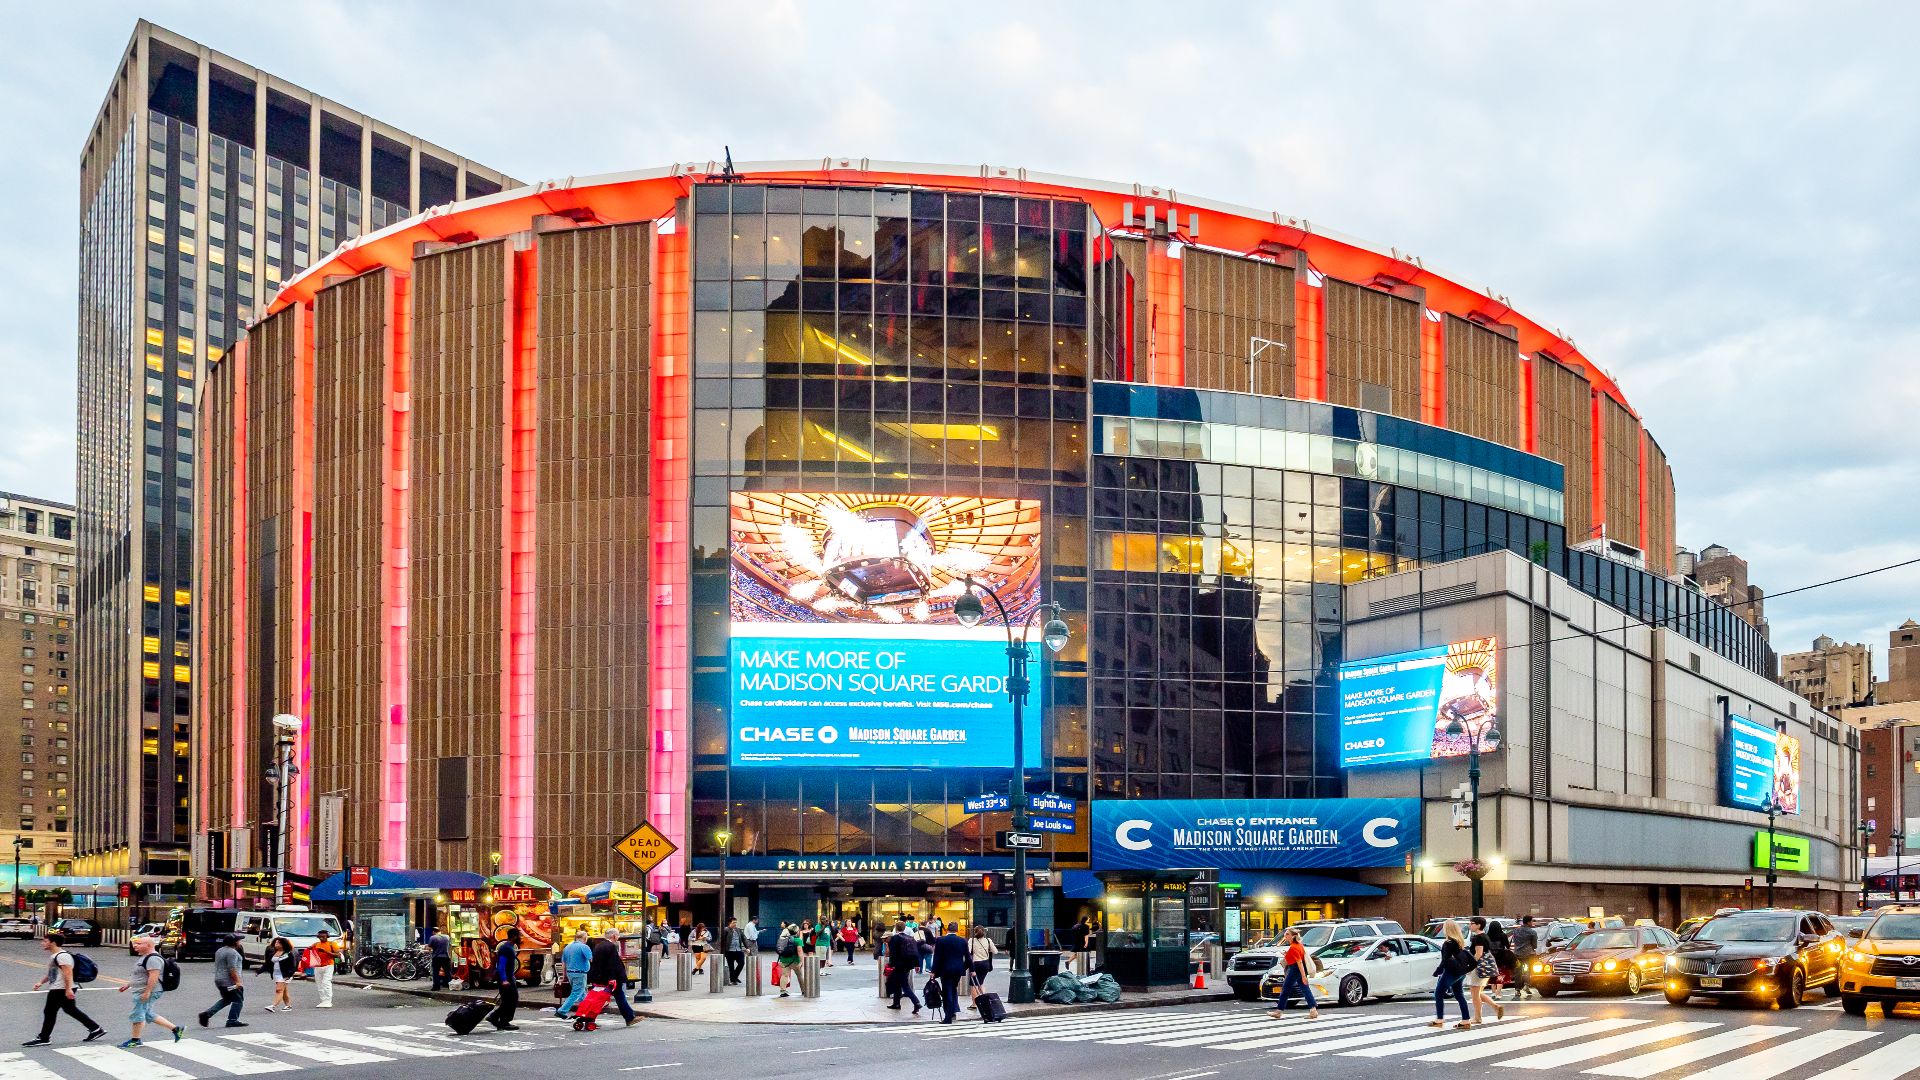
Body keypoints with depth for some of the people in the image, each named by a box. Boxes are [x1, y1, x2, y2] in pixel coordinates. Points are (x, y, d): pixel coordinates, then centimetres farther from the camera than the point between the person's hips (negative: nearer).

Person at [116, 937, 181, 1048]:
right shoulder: (144, 957, 16)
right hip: (141, 992, 11)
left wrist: (147, 992, -29)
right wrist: (128, 985, 24)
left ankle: (135, 1040, 8)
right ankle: (176, 1028, 16)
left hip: (148, 992, -11)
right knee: (149, 1015, 14)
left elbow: (153, 977, -26)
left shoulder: (153, 959, -19)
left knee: (137, 1015, -4)